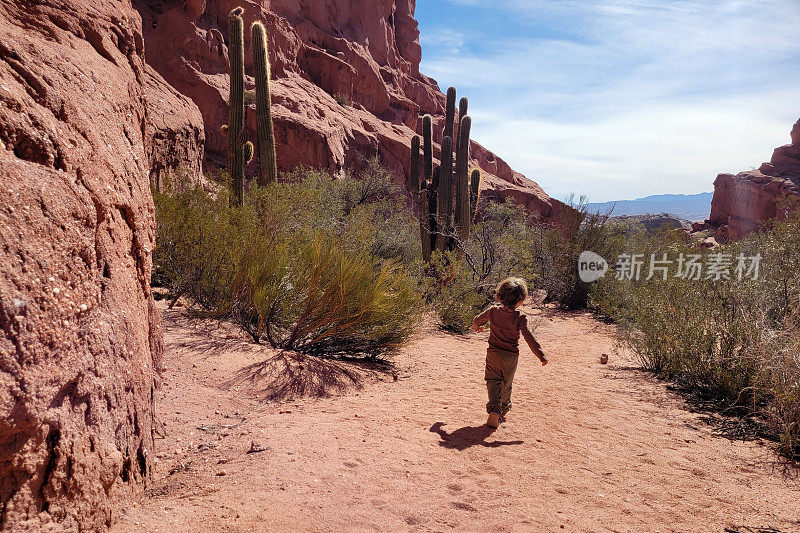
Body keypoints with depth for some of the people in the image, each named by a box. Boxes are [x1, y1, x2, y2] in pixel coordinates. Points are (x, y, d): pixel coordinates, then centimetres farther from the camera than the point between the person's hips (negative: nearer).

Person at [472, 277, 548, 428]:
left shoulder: (493, 311, -5)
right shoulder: (520, 318, -16)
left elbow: (477, 320, 12)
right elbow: (529, 338, -20)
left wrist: (476, 326, 36)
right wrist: (541, 355, -15)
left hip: (493, 354, 1)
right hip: (511, 356, -1)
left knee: (493, 382, 6)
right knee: (506, 384, 18)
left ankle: (494, 410, -15)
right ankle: (502, 412, 33)